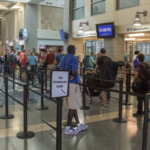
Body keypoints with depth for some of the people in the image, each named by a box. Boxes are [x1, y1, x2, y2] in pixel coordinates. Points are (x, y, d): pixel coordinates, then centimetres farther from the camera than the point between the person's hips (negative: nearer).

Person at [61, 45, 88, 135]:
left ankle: (79, 125, 26)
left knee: (73, 105, 16)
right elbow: (74, 71, -27)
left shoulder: (63, 59, 12)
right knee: (73, 107, 0)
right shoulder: (73, 59, -14)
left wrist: (68, 76, 8)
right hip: (72, 84, -9)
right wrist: (73, 77, -9)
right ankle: (68, 128, 7)